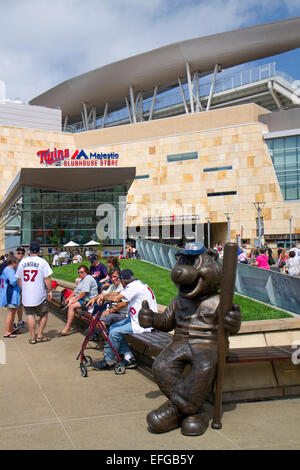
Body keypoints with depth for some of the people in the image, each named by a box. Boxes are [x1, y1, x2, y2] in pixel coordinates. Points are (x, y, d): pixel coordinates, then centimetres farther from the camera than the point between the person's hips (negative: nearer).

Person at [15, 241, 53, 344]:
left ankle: (33, 337, 11)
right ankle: (40, 335, 11)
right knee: (44, 314, 12)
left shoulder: (22, 262, 5)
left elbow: (19, 279, 12)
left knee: (30, 315, 8)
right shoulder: (42, 262, -7)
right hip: (40, 294, -3)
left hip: (26, 295, 3)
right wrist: (50, 291, -3)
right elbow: (47, 278, -11)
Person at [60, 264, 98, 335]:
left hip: (88, 300, -11)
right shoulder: (82, 279, 21)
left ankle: (67, 327, -20)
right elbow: (76, 290, 22)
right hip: (81, 298, 11)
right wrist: (69, 297, 10)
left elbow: (84, 292, -22)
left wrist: (76, 299, -17)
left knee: (71, 306, -22)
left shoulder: (88, 278, -14)